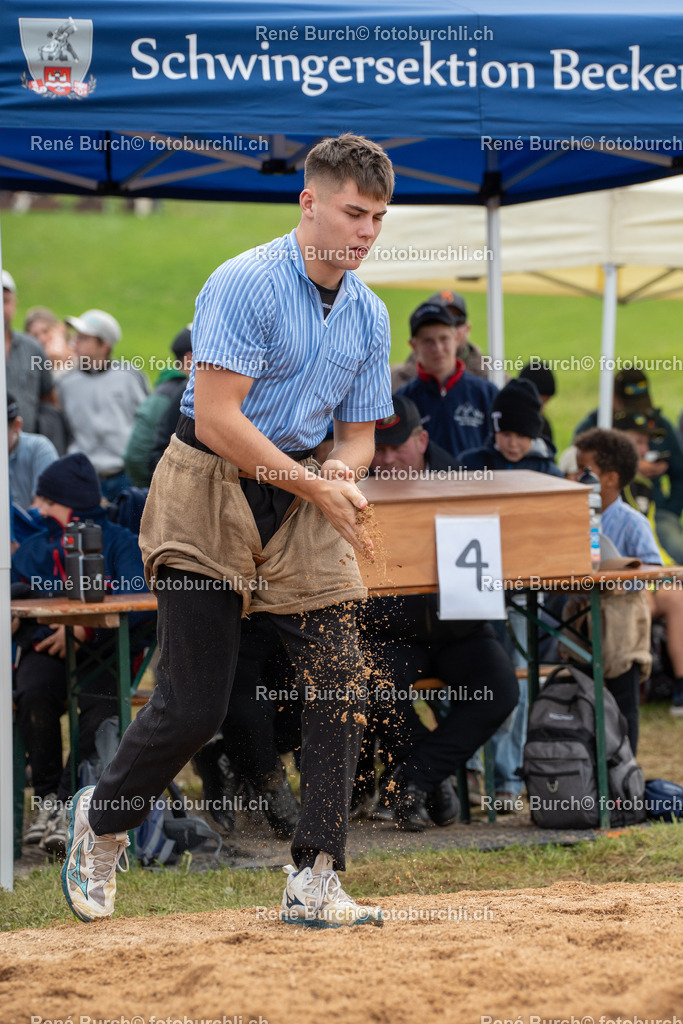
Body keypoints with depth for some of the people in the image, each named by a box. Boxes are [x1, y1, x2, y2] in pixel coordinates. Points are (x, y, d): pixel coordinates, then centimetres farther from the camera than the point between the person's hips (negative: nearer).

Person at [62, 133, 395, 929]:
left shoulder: (369, 315, 7)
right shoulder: (245, 285, -16)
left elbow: (358, 436, 14)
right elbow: (217, 420, -21)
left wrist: (341, 475, -10)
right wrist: (312, 486, -20)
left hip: (300, 492, 6)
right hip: (209, 490, -6)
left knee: (338, 679, -7)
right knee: (193, 706, -7)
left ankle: (314, 883, -2)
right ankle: (101, 823, 22)